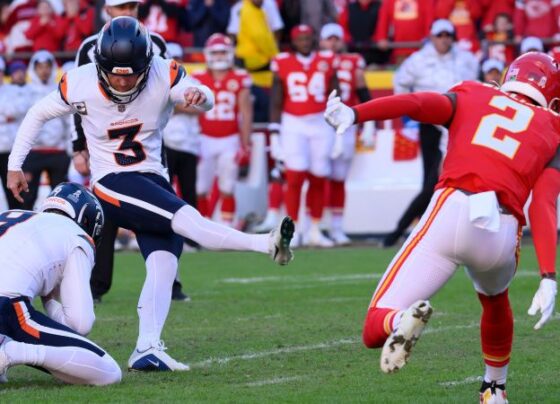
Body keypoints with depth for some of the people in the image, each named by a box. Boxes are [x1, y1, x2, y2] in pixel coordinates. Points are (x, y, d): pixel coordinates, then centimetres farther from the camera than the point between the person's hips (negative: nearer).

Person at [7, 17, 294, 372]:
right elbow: (38, 114, 4)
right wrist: (15, 166, 6)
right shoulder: (80, 84, -12)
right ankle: (267, 245, -33)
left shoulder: (164, 76, -12)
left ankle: (147, 349, -14)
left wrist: (199, 95, -51)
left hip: (155, 181, 4)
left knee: (164, 266, -11)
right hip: (112, 184, -4)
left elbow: (206, 100, -27)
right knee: (188, 220, -25)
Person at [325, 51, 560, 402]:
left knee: (376, 330, 0)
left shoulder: (472, 97, 24)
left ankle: (402, 322, -33)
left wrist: (353, 115, -12)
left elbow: (414, 103, 2)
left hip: (451, 212, -1)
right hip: (501, 234, 1)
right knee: (495, 299, 39)